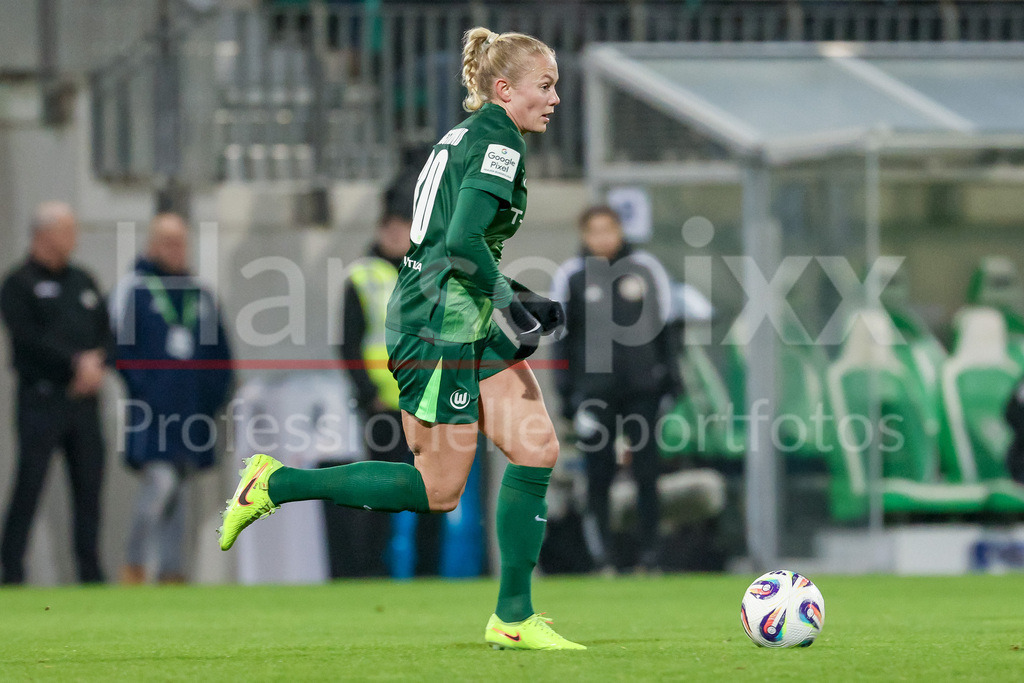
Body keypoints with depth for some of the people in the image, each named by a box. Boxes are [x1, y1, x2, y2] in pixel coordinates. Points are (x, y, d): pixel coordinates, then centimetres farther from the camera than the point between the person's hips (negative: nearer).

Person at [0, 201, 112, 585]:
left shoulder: (83, 282, 18)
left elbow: (106, 334, 15)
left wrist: (97, 362, -5)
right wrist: (77, 363, -14)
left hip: (83, 398, 6)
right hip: (41, 398, -6)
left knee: (89, 484, 4)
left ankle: (90, 568, 9)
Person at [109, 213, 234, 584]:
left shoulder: (201, 295, 17)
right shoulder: (132, 288, 0)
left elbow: (220, 355, 20)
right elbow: (120, 345, -6)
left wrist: (213, 397, 7)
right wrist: (139, 392, -13)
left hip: (191, 412, 6)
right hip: (151, 410, -6)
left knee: (179, 487, 6)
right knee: (160, 480, -17)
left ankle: (171, 572, 10)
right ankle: (133, 564, -6)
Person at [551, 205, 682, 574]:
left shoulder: (646, 267, 5)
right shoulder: (570, 275, 4)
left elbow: (666, 325, 11)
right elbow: (562, 336, 7)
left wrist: (670, 375, 6)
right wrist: (566, 391, 2)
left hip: (642, 387, 1)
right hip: (594, 390, -1)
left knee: (647, 474, -1)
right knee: (599, 477, -2)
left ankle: (649, 558, 5)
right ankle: (603, 561, 1)